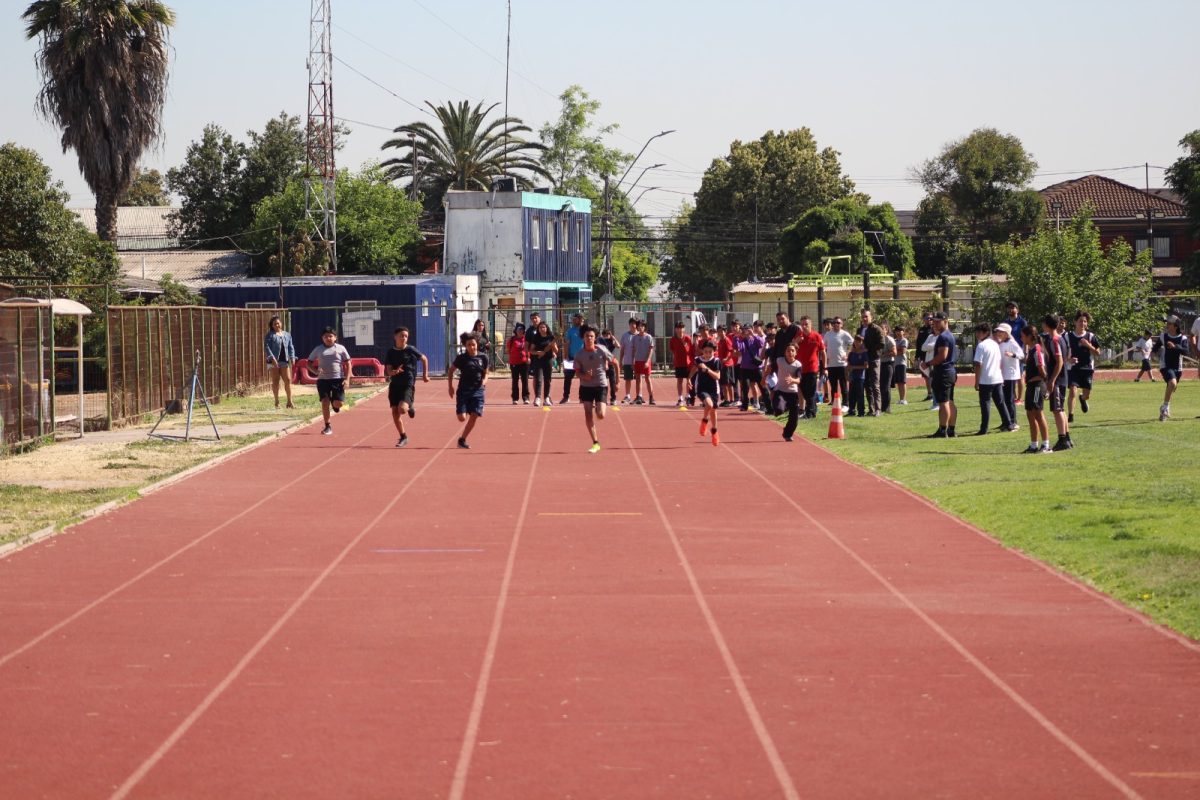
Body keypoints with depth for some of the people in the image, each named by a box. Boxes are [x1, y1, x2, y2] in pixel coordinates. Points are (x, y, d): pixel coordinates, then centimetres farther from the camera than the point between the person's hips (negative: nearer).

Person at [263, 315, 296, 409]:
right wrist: (272, 358, -19)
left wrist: (292, 357, 0)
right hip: (274, 362, -3)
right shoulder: (269, 335, 1)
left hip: (284, 361, 3)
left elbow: (291, 347, 14)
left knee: (288, 380, -3)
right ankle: (277, 402, 9)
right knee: (275, 381, 1)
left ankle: (289, 402, 3)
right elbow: (266, 347, -8)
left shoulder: (287, 335, 14)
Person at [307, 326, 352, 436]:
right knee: (325, 402, -9)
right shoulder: (318, 349, 6)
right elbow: (309, 363, 10)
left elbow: (348, 364, 5)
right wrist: (315, 370, -11)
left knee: (338, 403, -10)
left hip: (338, 379, -1)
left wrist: (347, 379, -6)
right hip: (323, 379, 1)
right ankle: (327, 426, 4)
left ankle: (334, 403, 30)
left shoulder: (340, 349, 4)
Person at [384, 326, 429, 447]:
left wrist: (425, 375, 13)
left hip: (408, 384, -4)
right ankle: (403, 437, 17)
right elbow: (387, 371, 0)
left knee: (402, 408, -23)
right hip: (395, 384, 4)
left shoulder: (411, 350, -4)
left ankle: (410, 407, 16)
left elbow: (424, 359, 13)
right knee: (395, 412, 1)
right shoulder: (391, 352, 2)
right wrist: (393, 372, -22)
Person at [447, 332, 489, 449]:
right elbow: (451, 371, 9)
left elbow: (485, 373, 12)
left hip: (477, 391, 2)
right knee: (462, 418, -12)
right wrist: (450, 386, 3)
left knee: (474, 417, -6)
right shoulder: (461, 358, -3)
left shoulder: (483, 358, 2)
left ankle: (462, 439, 8)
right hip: (463, 390, -2)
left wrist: (485, 380, -9)